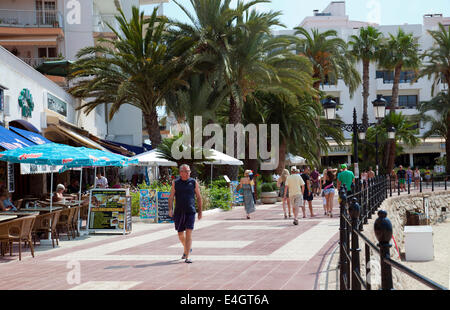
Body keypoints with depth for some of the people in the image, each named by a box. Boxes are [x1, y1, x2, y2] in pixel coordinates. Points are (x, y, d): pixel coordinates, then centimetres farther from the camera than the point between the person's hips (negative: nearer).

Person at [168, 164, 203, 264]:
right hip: (178, 212, 2)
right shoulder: (175, 183, 5)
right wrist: (170, 209, -9)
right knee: (180, 234, 12)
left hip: (190, 212, -2)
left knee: (189, 233, -12)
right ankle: (187, 249, 40)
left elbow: (199, 197, 9)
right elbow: (171, 197, 4)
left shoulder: (194, 182, 4)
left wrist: (200, 212, 8)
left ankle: (187, 257, -12)